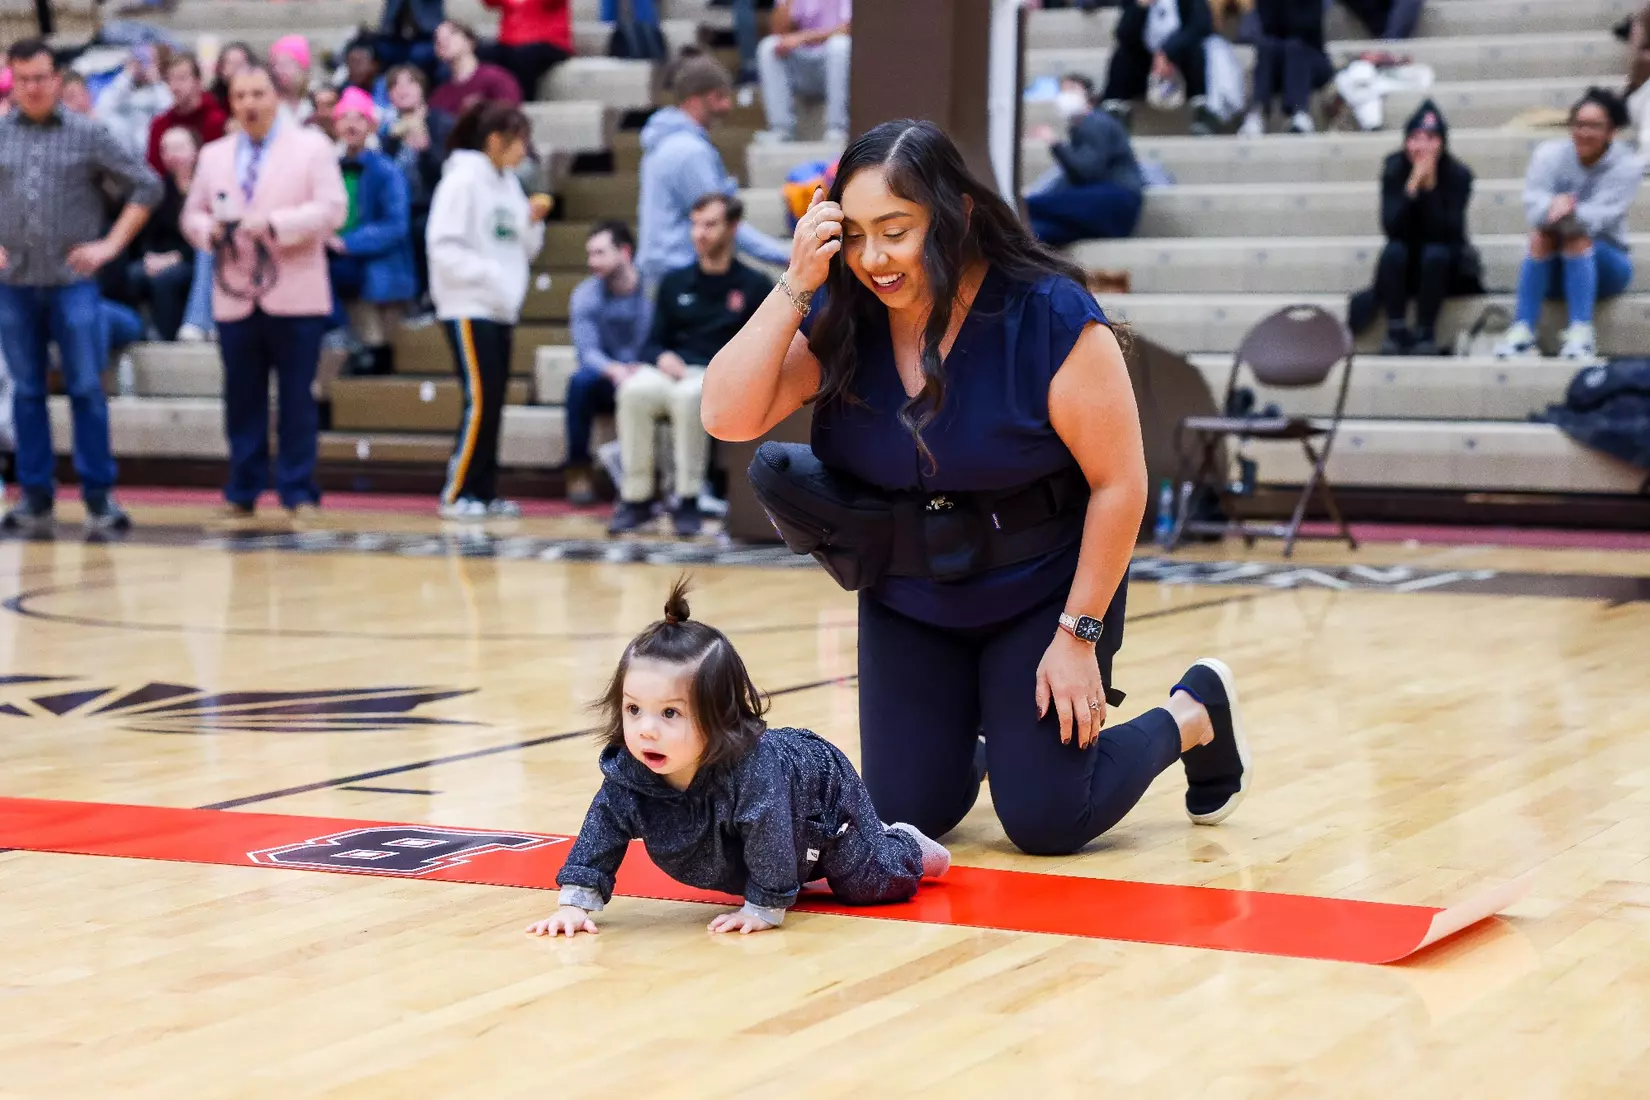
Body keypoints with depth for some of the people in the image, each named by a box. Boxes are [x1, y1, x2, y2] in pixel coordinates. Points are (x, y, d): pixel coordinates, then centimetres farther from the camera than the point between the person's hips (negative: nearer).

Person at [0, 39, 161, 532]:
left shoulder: (88, 134, 0)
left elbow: (146, 186, 2)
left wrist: (111, 244, -4)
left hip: (72, 281, -2)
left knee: (86, 388, -3)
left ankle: (99, 495, 3)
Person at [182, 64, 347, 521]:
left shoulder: (311, 147, 3)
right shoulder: (214, 155, 16)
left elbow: (332, 209, -7)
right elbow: (192, 214, 18)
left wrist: (273, 223, -17)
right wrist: (210, 230, -6)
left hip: (295, 296, -3)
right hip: (235, 297, 3)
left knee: (297, 398, -1)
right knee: (242, 399, 5)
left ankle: (298, 491, 4)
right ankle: (243, 491, 12)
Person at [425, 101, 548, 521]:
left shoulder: (508, 183, 12)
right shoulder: (463, 180, -10)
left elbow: (523, 249, 17)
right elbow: (444, 248, -16)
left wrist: (532, 221, -1)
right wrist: (488, 274, -20)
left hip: (501, 309, 8)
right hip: (468, 307, -8)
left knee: (494, 401, 7)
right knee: (481, 399, -11)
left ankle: (484, 492, 12)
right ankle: (457, 494, -5)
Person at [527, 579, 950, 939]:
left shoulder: (752, 767, -50)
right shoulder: (626, 771, -33)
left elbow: (769, 838, -42)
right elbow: (601, 831, -25)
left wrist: (764, 908, -36)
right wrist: (573, 903, -32)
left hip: (823, 791, -6)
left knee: (868, 883, 2)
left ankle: (904, 847, 32)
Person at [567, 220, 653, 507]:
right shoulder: (586, 294, 0)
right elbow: (587, 351, -13)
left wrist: (641, 369, -33)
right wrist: (614, 370, -34)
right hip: (606, 381, 2)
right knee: (581, 380, -31)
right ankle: (578, 471, -20)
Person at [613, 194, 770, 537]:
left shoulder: (754, 286, 10)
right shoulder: (674, 283, 21)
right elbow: (654, 342, 18)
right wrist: (661, 357, -6)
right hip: (673, 372, 3)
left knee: (689, 395, -39)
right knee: (634, 390, -32)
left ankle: (688, 502, -31)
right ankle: (636, 498, -26)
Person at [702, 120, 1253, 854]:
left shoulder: (1049, 317, -23)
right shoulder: (841, 320, -11)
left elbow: (1119, 483, -18)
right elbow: (727, 417, -20)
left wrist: (1079, 634, -17)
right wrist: (795, 288, -28)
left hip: (1042, 592, -4)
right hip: (908, 600, 4)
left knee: (1044, 822, -5)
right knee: (905, 818, 3)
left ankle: (1194, 717, 23)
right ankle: (968, 739, 39)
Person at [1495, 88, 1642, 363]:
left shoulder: (1627, 165, -10)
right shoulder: (1549, 154, -6)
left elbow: (1603, 215, -27)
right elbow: (1532, 205, -22)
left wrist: (1571, 214, -49)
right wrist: (1554, 206, -47)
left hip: (1604, 266, -1)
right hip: (1553, 268, 2)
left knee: (1577, 236, -32)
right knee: (1541, 233, -30)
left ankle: (1581, 335, -45)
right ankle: (1522, 332, -38)